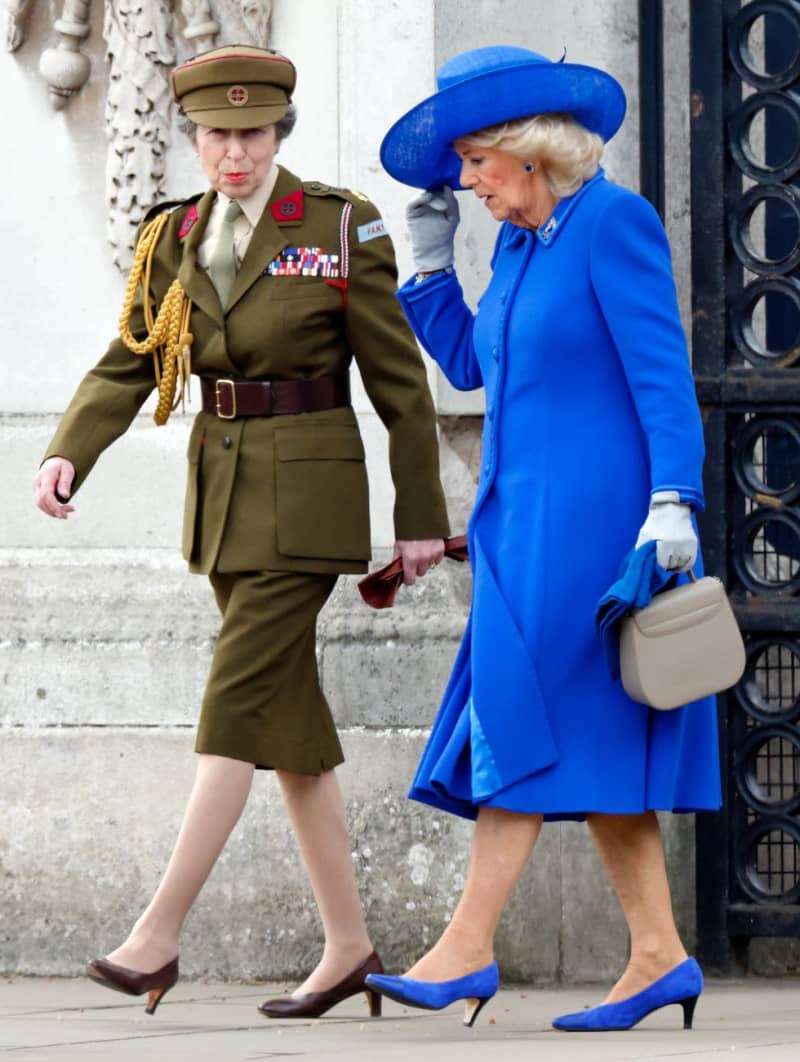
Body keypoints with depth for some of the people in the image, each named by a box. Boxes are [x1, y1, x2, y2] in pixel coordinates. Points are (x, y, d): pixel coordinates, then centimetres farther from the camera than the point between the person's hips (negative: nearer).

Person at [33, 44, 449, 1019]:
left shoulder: (339, 227, -8)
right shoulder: (174, 239, 7)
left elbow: (397, 379, -5)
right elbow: (126, 367, 4)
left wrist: (422, 518, -4)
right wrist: (66, 456, -15)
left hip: (308, 492, -6)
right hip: (223, 491, 6)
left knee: (238, 705, -11)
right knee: (288, 717, 8)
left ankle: (157, 936, -13)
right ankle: (347, 945, 15)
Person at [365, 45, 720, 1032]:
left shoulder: (614, 222, -10)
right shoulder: (518, 244, 15)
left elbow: (662, 371, -14)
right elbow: (467, 364, 22)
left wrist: (671, 501, -21)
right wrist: (429, 255, 13)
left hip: (588, 509, -9)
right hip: (527, 519, 9)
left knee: (527, 712, -11)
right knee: (586, 744, 6)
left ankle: (467, 949, -11)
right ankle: (659, 955, 8)